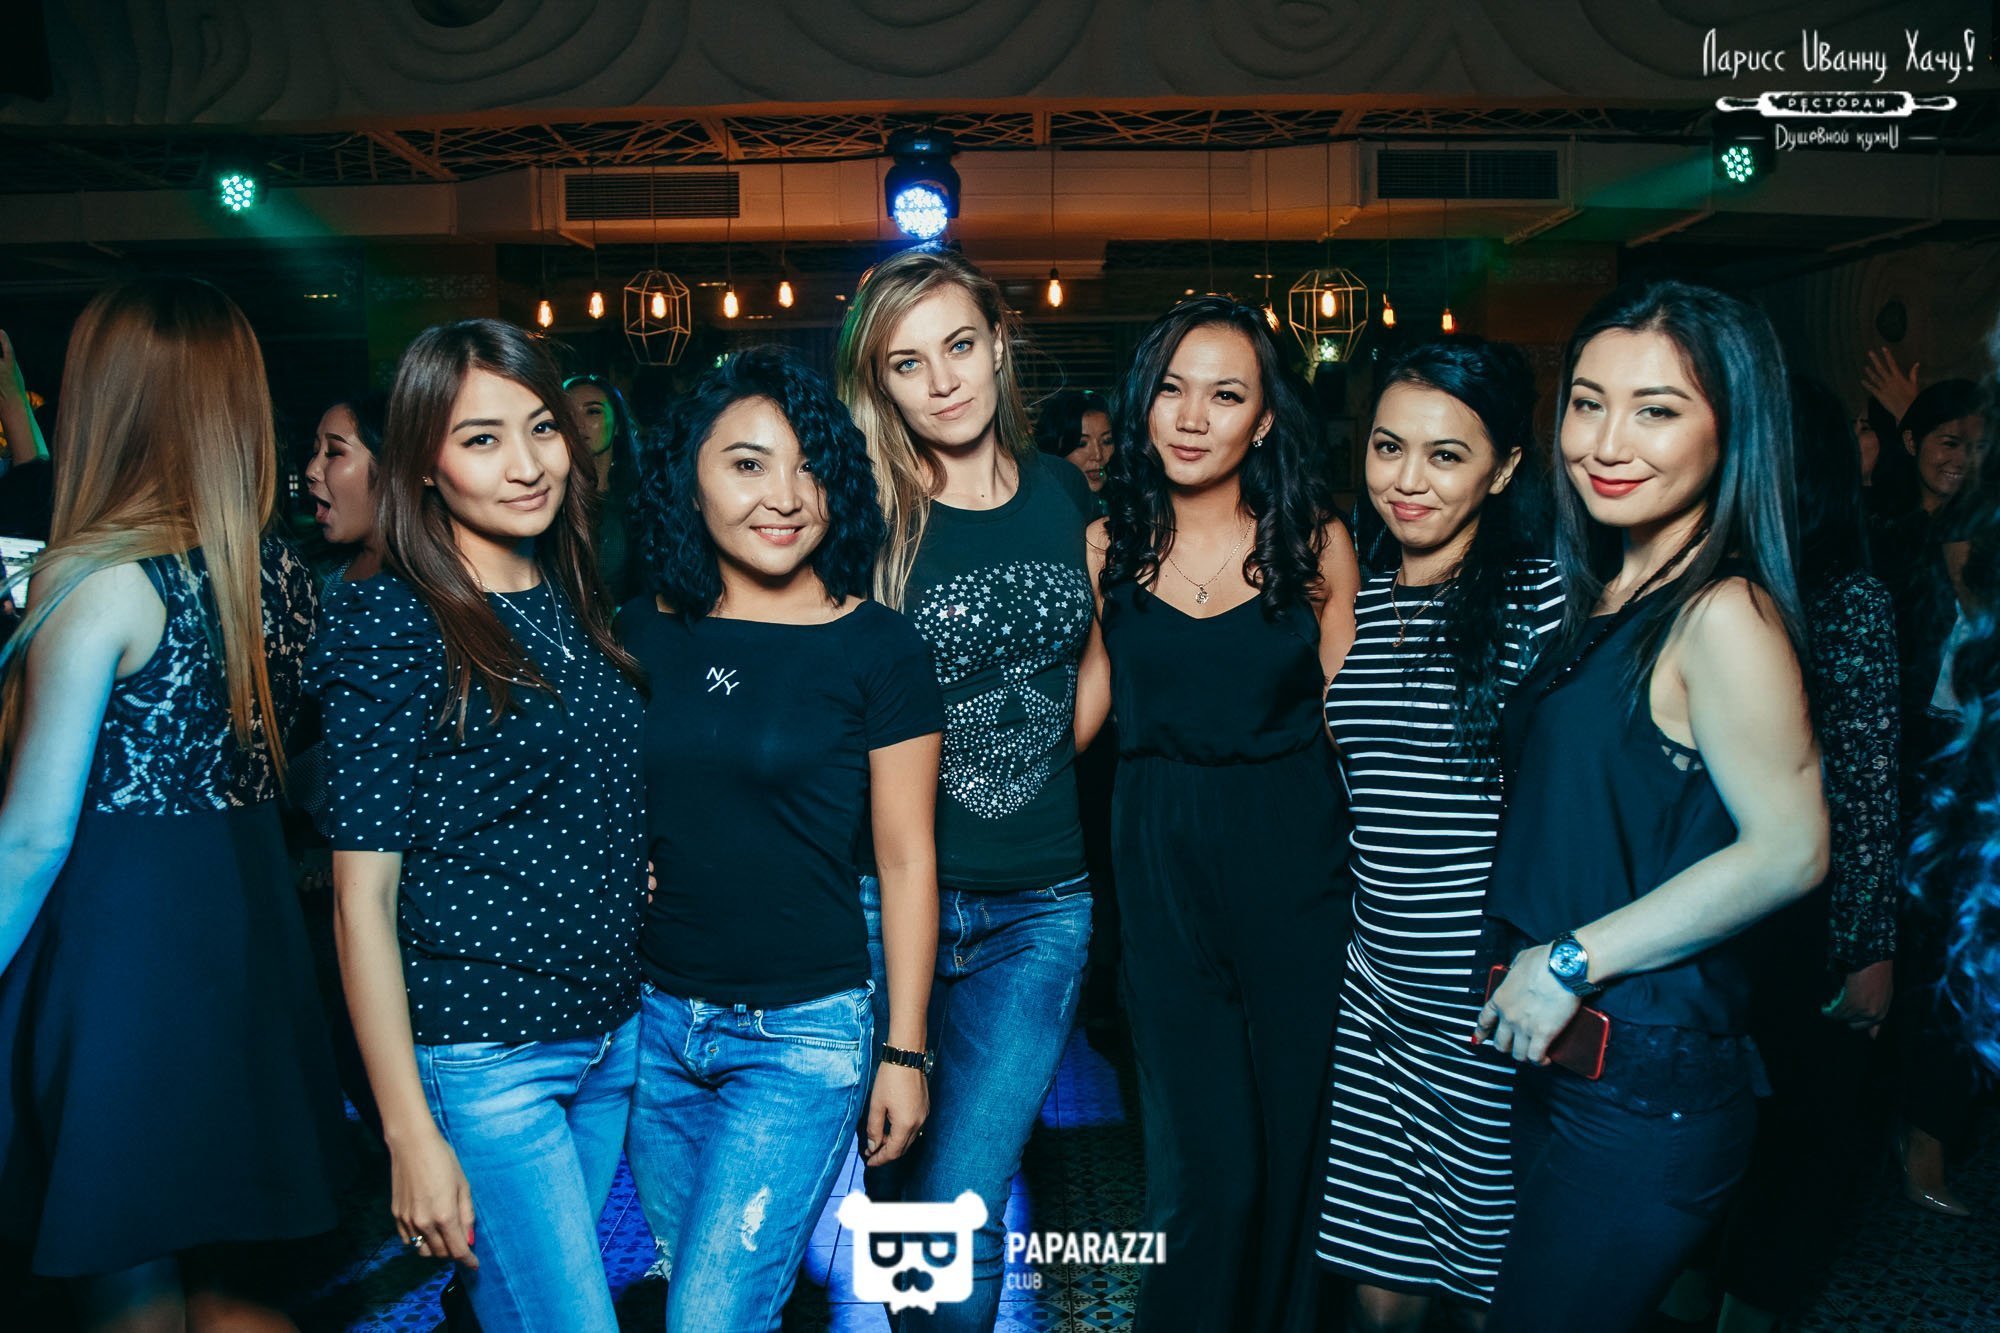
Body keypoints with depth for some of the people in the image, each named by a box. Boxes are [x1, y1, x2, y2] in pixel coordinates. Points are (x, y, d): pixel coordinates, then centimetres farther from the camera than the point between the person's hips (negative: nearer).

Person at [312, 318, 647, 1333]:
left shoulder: (578, 603, 6)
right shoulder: (389, 622, -12)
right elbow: (363, 894, -12)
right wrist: (410, 1135, -13)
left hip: (616, 1038, 6)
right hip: (480, 1055, -6)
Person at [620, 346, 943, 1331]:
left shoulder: (876, 648, -10)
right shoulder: (643, 634, 0)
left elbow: (906, 859, -7)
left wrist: (905, 1053, -6)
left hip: (803, 1035, -4)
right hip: (655, 1022, 5)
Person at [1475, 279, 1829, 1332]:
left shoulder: (1723, 614, -16)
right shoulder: (1607, 597, 8)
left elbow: (1788, 850, -21)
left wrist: (1572, 960, -17)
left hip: (1647, 1079, -8)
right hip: (1560, 1049, 8)